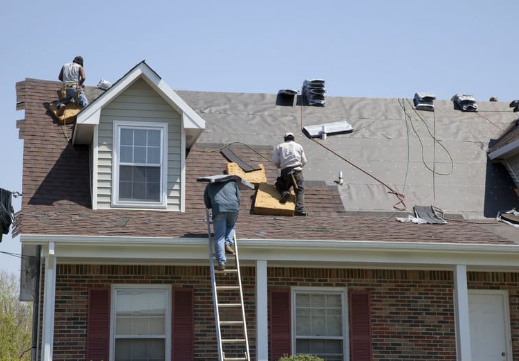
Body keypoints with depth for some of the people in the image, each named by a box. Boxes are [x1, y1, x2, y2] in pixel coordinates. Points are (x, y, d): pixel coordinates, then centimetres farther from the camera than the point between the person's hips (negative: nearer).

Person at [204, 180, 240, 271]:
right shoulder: (232, 183, 28)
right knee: (231, 226, 30)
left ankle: (221, 263, -12)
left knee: (219, 237, -1)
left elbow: (207, 204, 27)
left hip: (218, 210, -1)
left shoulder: (209, 186, 27)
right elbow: (238, 200, 24)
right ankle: (228, 244, 5)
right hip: (233, 209, 1)